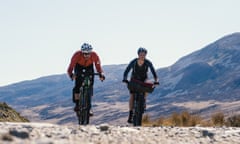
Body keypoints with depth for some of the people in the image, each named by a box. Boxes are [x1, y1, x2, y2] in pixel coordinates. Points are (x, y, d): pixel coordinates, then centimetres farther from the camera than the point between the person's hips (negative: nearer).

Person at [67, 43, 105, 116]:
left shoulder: (94, 55, -34)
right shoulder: (77, 55, -37)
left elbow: (98, 66, -32)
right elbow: (70, 67, -40)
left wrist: (101, 74, -51)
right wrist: (71, 75, -58)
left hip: (89, 67, 1)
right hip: (79, 67, -1)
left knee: (90, 86, -8)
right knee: (77, 86, -17)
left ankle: (88, 107, 1)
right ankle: (77, 104, -1)